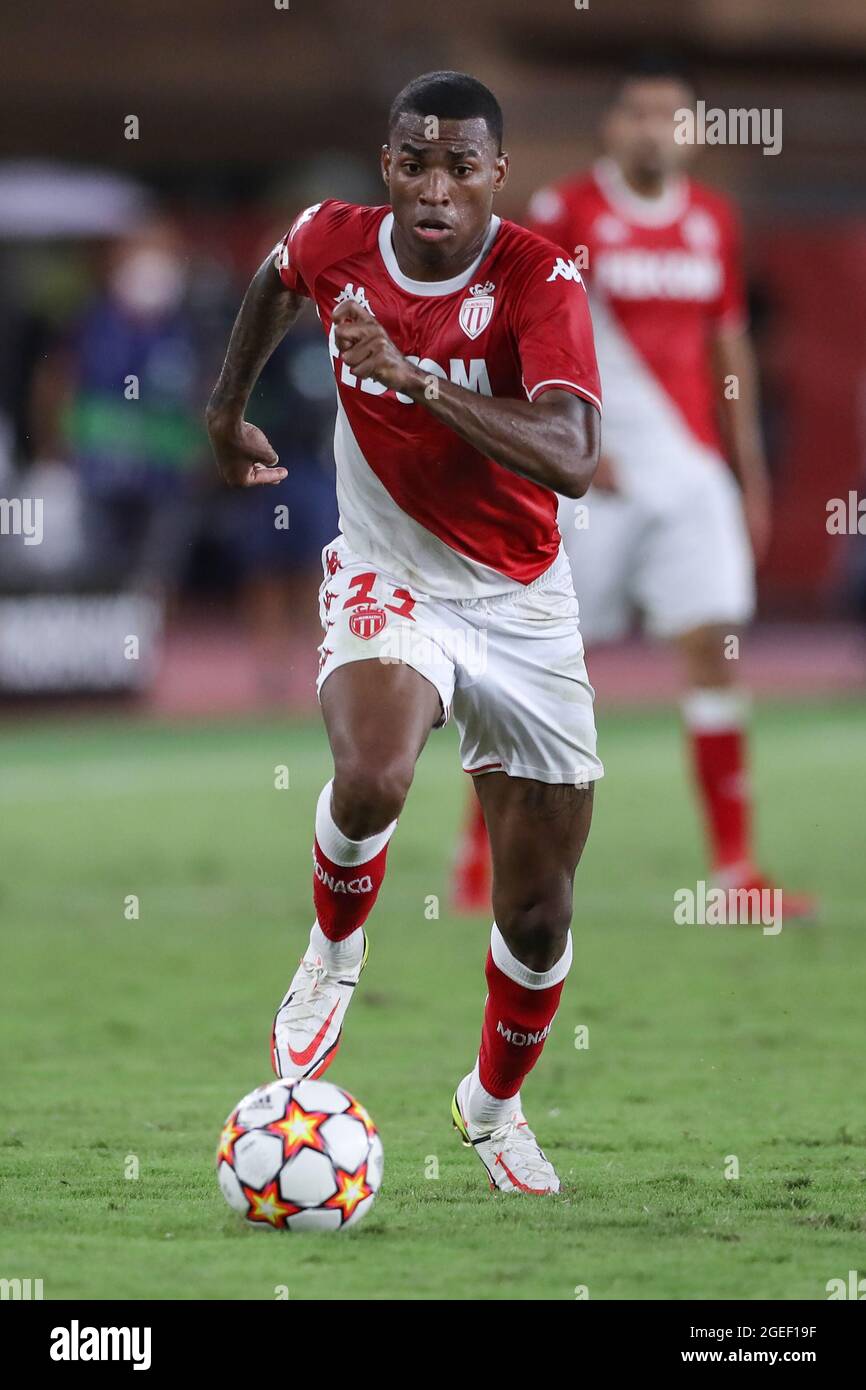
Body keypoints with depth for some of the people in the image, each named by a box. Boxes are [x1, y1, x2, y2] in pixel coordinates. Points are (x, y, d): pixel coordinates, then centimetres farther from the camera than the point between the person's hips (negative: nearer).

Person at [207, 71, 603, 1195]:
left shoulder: (539, 280, -20)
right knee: (372, 780, -34)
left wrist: (413, 375, -41)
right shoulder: (334, 241, -10)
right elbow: (276, 283, 18)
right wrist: (227, 411, 27)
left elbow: (571, 461, -35)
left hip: (523, 605, 0)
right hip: (388, 581, 0)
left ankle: (496, 1103, 37)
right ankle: (335, 953, -1)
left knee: (538, 912, 7)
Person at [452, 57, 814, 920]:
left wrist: (751, 476, 16)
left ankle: (734, 865, -5)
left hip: (692, 474, 4)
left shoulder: (713, 222, 10)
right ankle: (480, 849, 15)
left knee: (714, 648, -5)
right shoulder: (565, 214, -6)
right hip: (590, 476, -4)